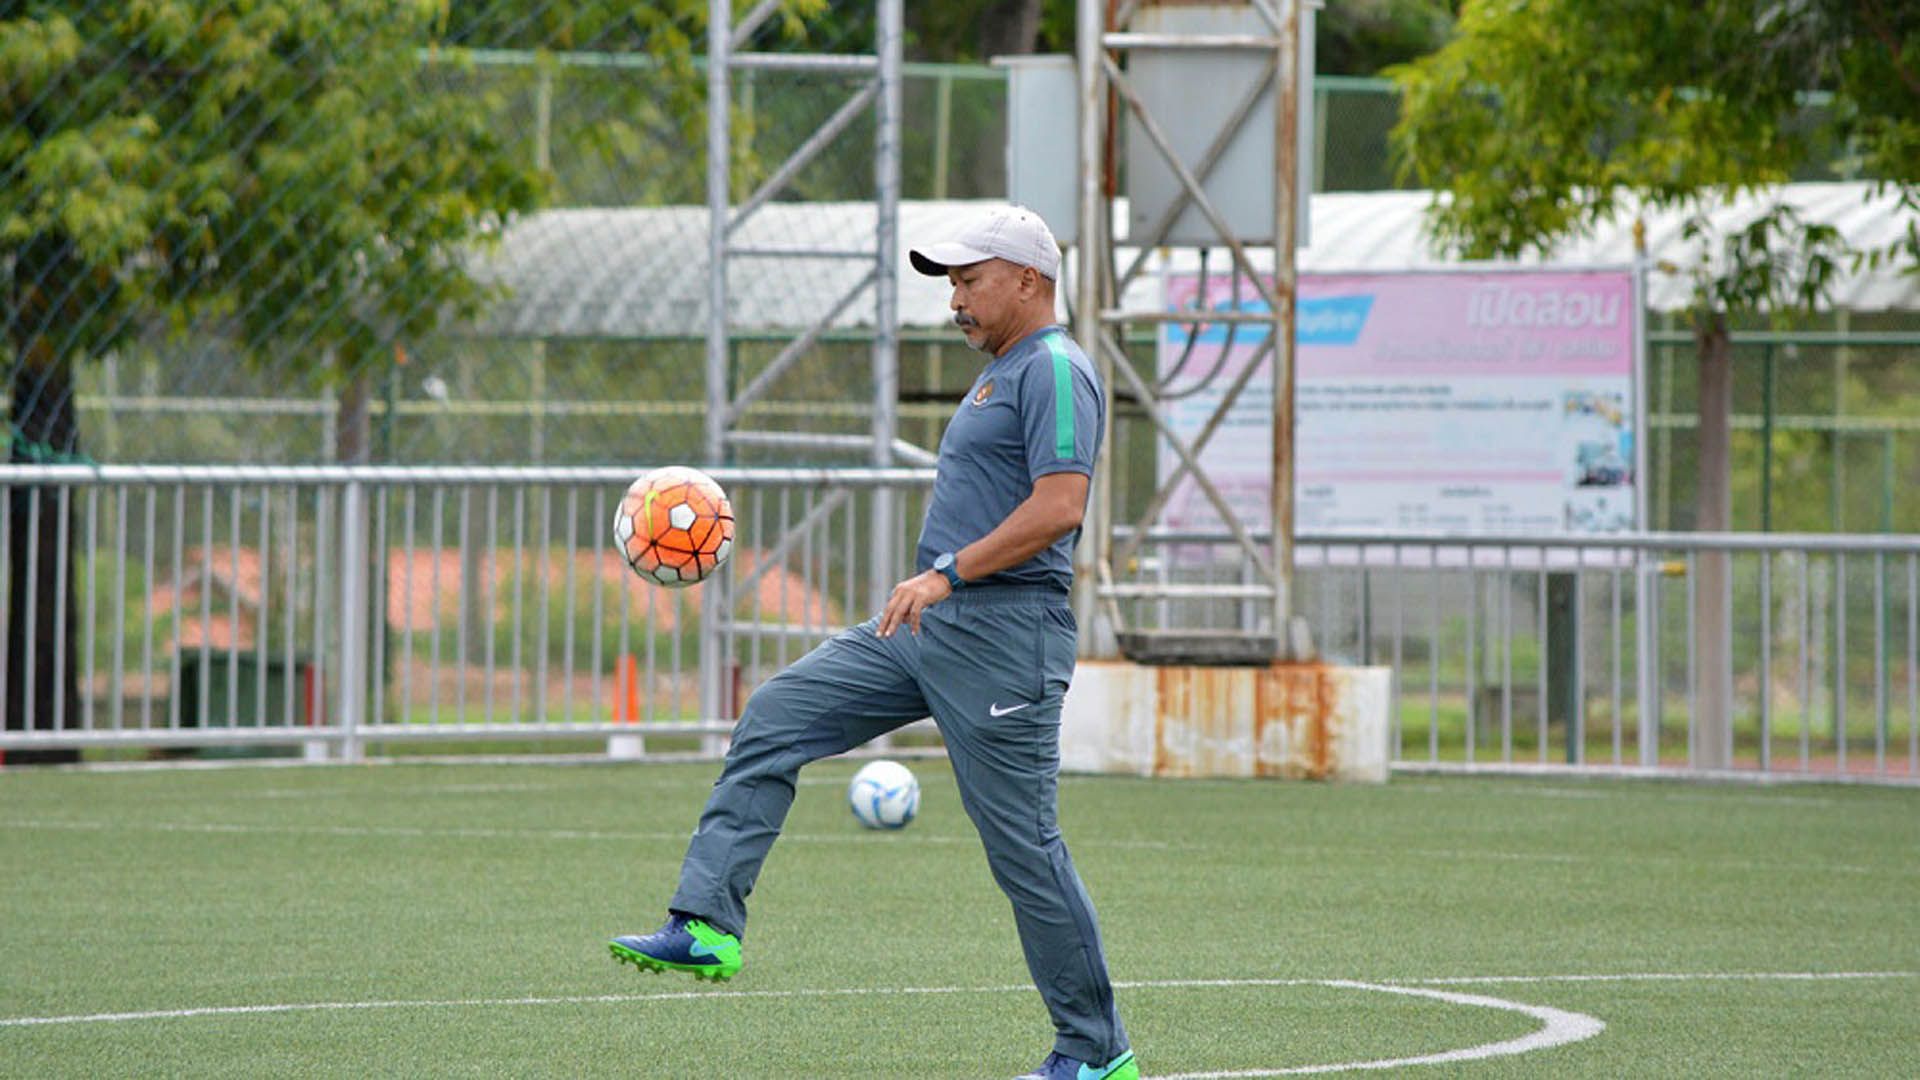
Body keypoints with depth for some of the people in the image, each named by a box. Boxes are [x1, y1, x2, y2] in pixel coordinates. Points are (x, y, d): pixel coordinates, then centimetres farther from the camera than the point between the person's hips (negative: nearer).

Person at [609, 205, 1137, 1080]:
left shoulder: (1056, 371, -11)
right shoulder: (1000, 375, 21)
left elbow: (1059, 507, -23)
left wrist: (948, 572, -27)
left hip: (1000, 632, -10)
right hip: (931, 624, 10)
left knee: (1022, 844, -7)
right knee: (774, 718, 1)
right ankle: (704, 926, -4)